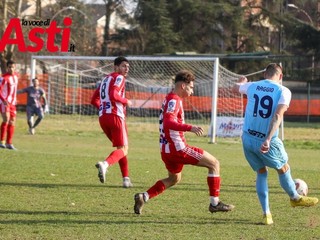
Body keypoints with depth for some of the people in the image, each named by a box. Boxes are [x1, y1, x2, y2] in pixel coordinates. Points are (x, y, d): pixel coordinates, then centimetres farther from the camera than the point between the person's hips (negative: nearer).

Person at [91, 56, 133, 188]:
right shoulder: (119, 78, -3)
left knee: (121, 147, 19)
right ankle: (105, 164, -36)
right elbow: (113, 95, -19)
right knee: (123, 149, -8)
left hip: (102, 117, 8)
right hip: (116, 116, -8)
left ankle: (126, 178, 14)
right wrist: (126, 101, -5)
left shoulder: (105, 79, 23)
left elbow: (94, 100, 25)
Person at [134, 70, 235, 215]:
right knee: (214, 164, -3)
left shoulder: (170, 99, 16)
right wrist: (190, 128, -40)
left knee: (174, 178, 30)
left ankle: (143, 197, 16)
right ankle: (215, 203, -4)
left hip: (166, 149, 10)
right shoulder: (174, 100, -14)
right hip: (177, 148, -10)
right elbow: (168, 122, -29)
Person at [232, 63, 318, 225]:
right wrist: (268, 140, -31)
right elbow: (278, 116, -23)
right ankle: (294, 198, 44)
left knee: (261, 172, 19)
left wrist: (241, 82, 52)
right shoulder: (283, 92, -8)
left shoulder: (252, 86, 5)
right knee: (283, 168, 22)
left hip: (247, 138, 4)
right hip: (267, 141, -4)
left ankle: (266, 214, 14)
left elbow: (235, 88, 28)